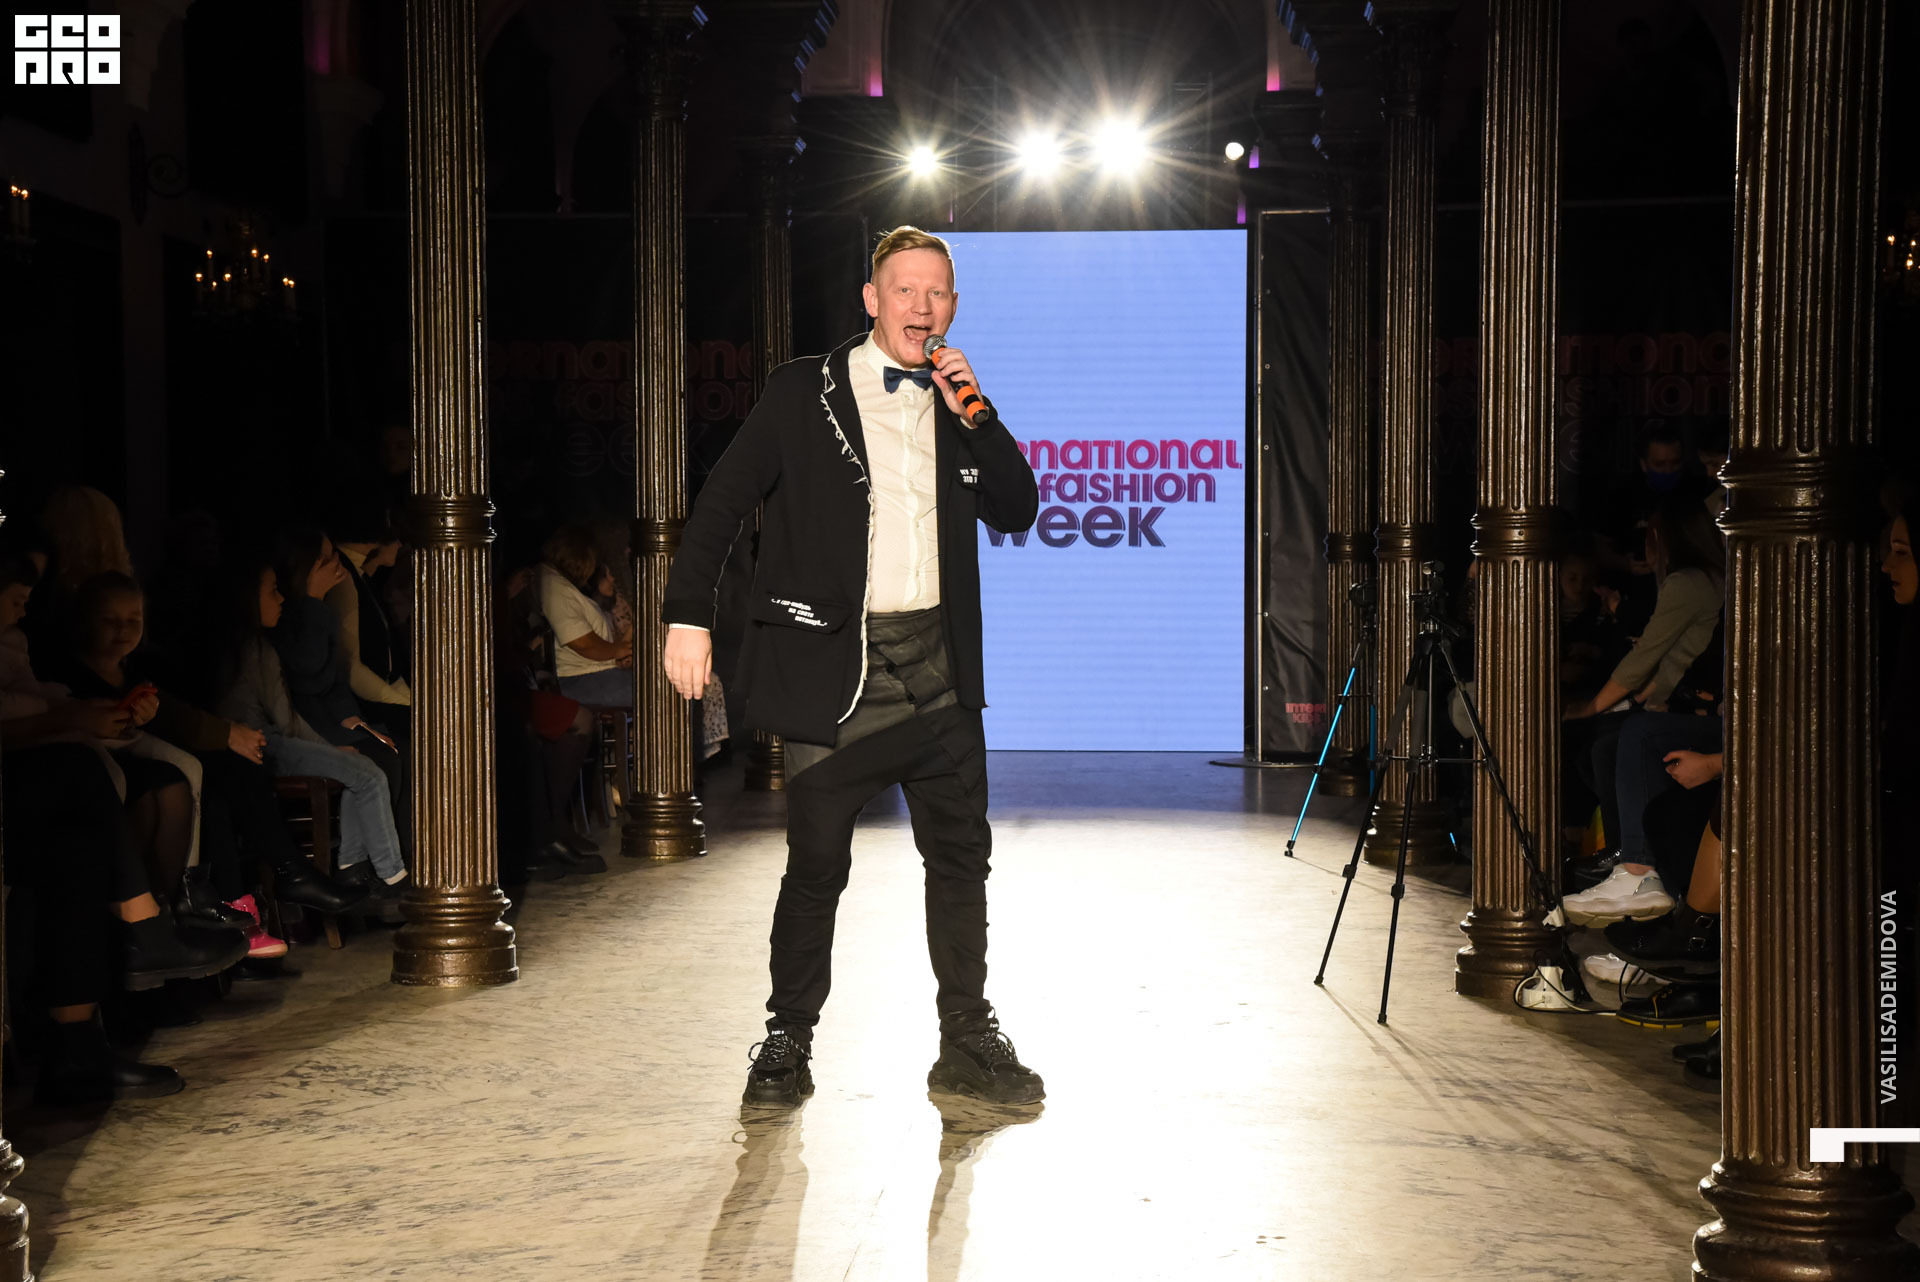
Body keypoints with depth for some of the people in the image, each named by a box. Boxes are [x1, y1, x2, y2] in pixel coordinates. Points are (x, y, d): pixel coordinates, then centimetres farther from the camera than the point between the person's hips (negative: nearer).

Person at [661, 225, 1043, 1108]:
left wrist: (975, 415, -3)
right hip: (835, 661, -4)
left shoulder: (956, 403, 13)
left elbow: (1016, 512, 9)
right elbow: (723, 501, -1)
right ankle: (788, 1044, 13)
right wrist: (688, 614, -8)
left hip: (937, 665, 4)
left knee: (961, 854, 7)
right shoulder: (804, 392, 1)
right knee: (817, 862, -1)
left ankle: (967, 1043, 18)